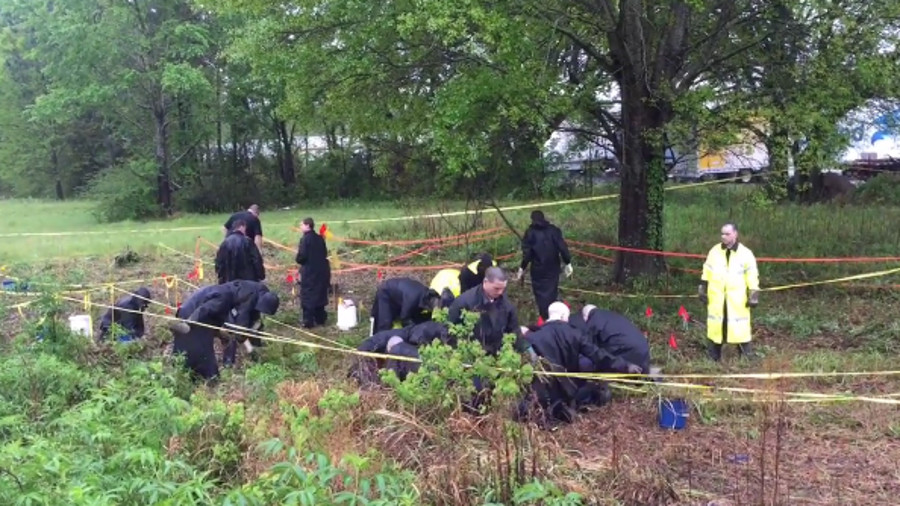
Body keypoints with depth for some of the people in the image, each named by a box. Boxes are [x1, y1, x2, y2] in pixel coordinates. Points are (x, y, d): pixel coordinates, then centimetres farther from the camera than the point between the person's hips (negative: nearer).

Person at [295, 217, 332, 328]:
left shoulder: (305, 239, -15)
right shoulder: (320, 238, 6)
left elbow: (302, 257, -19)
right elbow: (325, 254, 11)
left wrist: (298, 257, 1)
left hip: (309, 272, -7)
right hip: (321, 270, 7)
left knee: (307, 296, 0)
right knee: (320, 295, 16)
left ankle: (308, 321, 1)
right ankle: (320, 319, 22)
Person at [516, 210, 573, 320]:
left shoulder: (530, 233, -4)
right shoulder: (554, 230, 0)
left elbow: (526, 253, -9)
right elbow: (563, 247, -5)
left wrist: (522, 268, 0)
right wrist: (568, 263, 1)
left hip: (538, 269, -2)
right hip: (553, 268, 2)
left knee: (541, 294, 6)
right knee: (552, 292, 17)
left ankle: (545, 318, 6)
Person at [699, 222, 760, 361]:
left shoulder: (746, 253, -3)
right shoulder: (714, 251, 5)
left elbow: (752, 276, -2)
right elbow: (706, 272, 10)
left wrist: (753, 295, -6)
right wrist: (702, 289, 7)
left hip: (737, 299, -2)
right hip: (716, 298, 2)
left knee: (740, 328, -1)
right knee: (715, 325, 8)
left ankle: (746, 356, 9)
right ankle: (713, 357, 18)